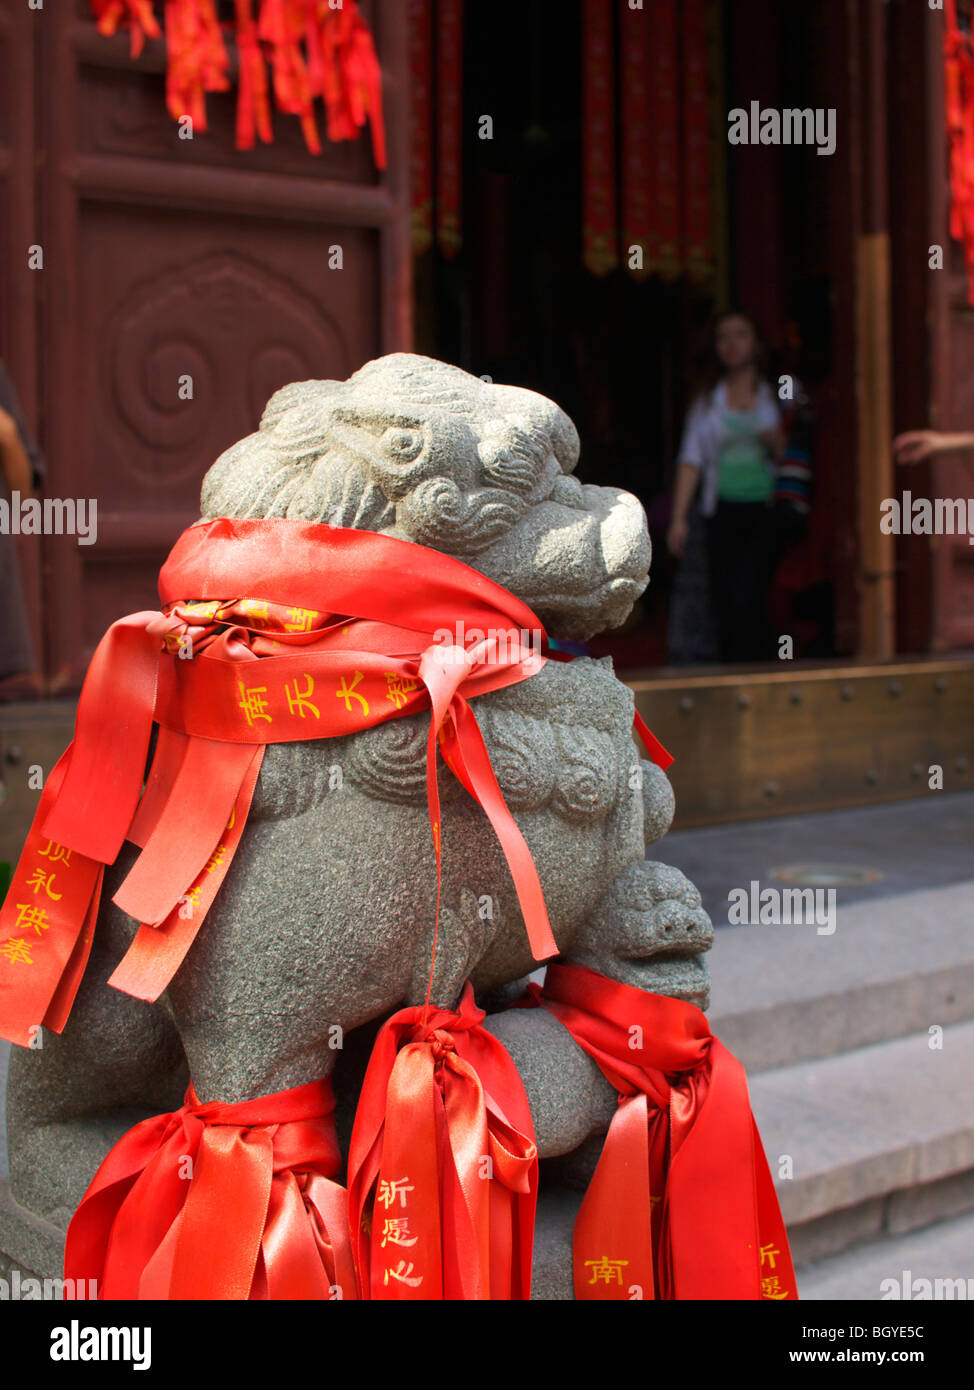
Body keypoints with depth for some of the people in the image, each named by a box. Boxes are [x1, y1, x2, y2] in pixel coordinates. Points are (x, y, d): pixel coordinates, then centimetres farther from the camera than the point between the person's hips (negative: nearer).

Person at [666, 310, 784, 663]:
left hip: (764, 514, -2)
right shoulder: (707, 402, 15)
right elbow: (691, 461, 10)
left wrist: (776, 442, -11)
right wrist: (678, 518, 1)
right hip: (723, 514, 2)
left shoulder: (778, 395, 10)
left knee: (747, 602, -16)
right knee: (725, 606, -3)